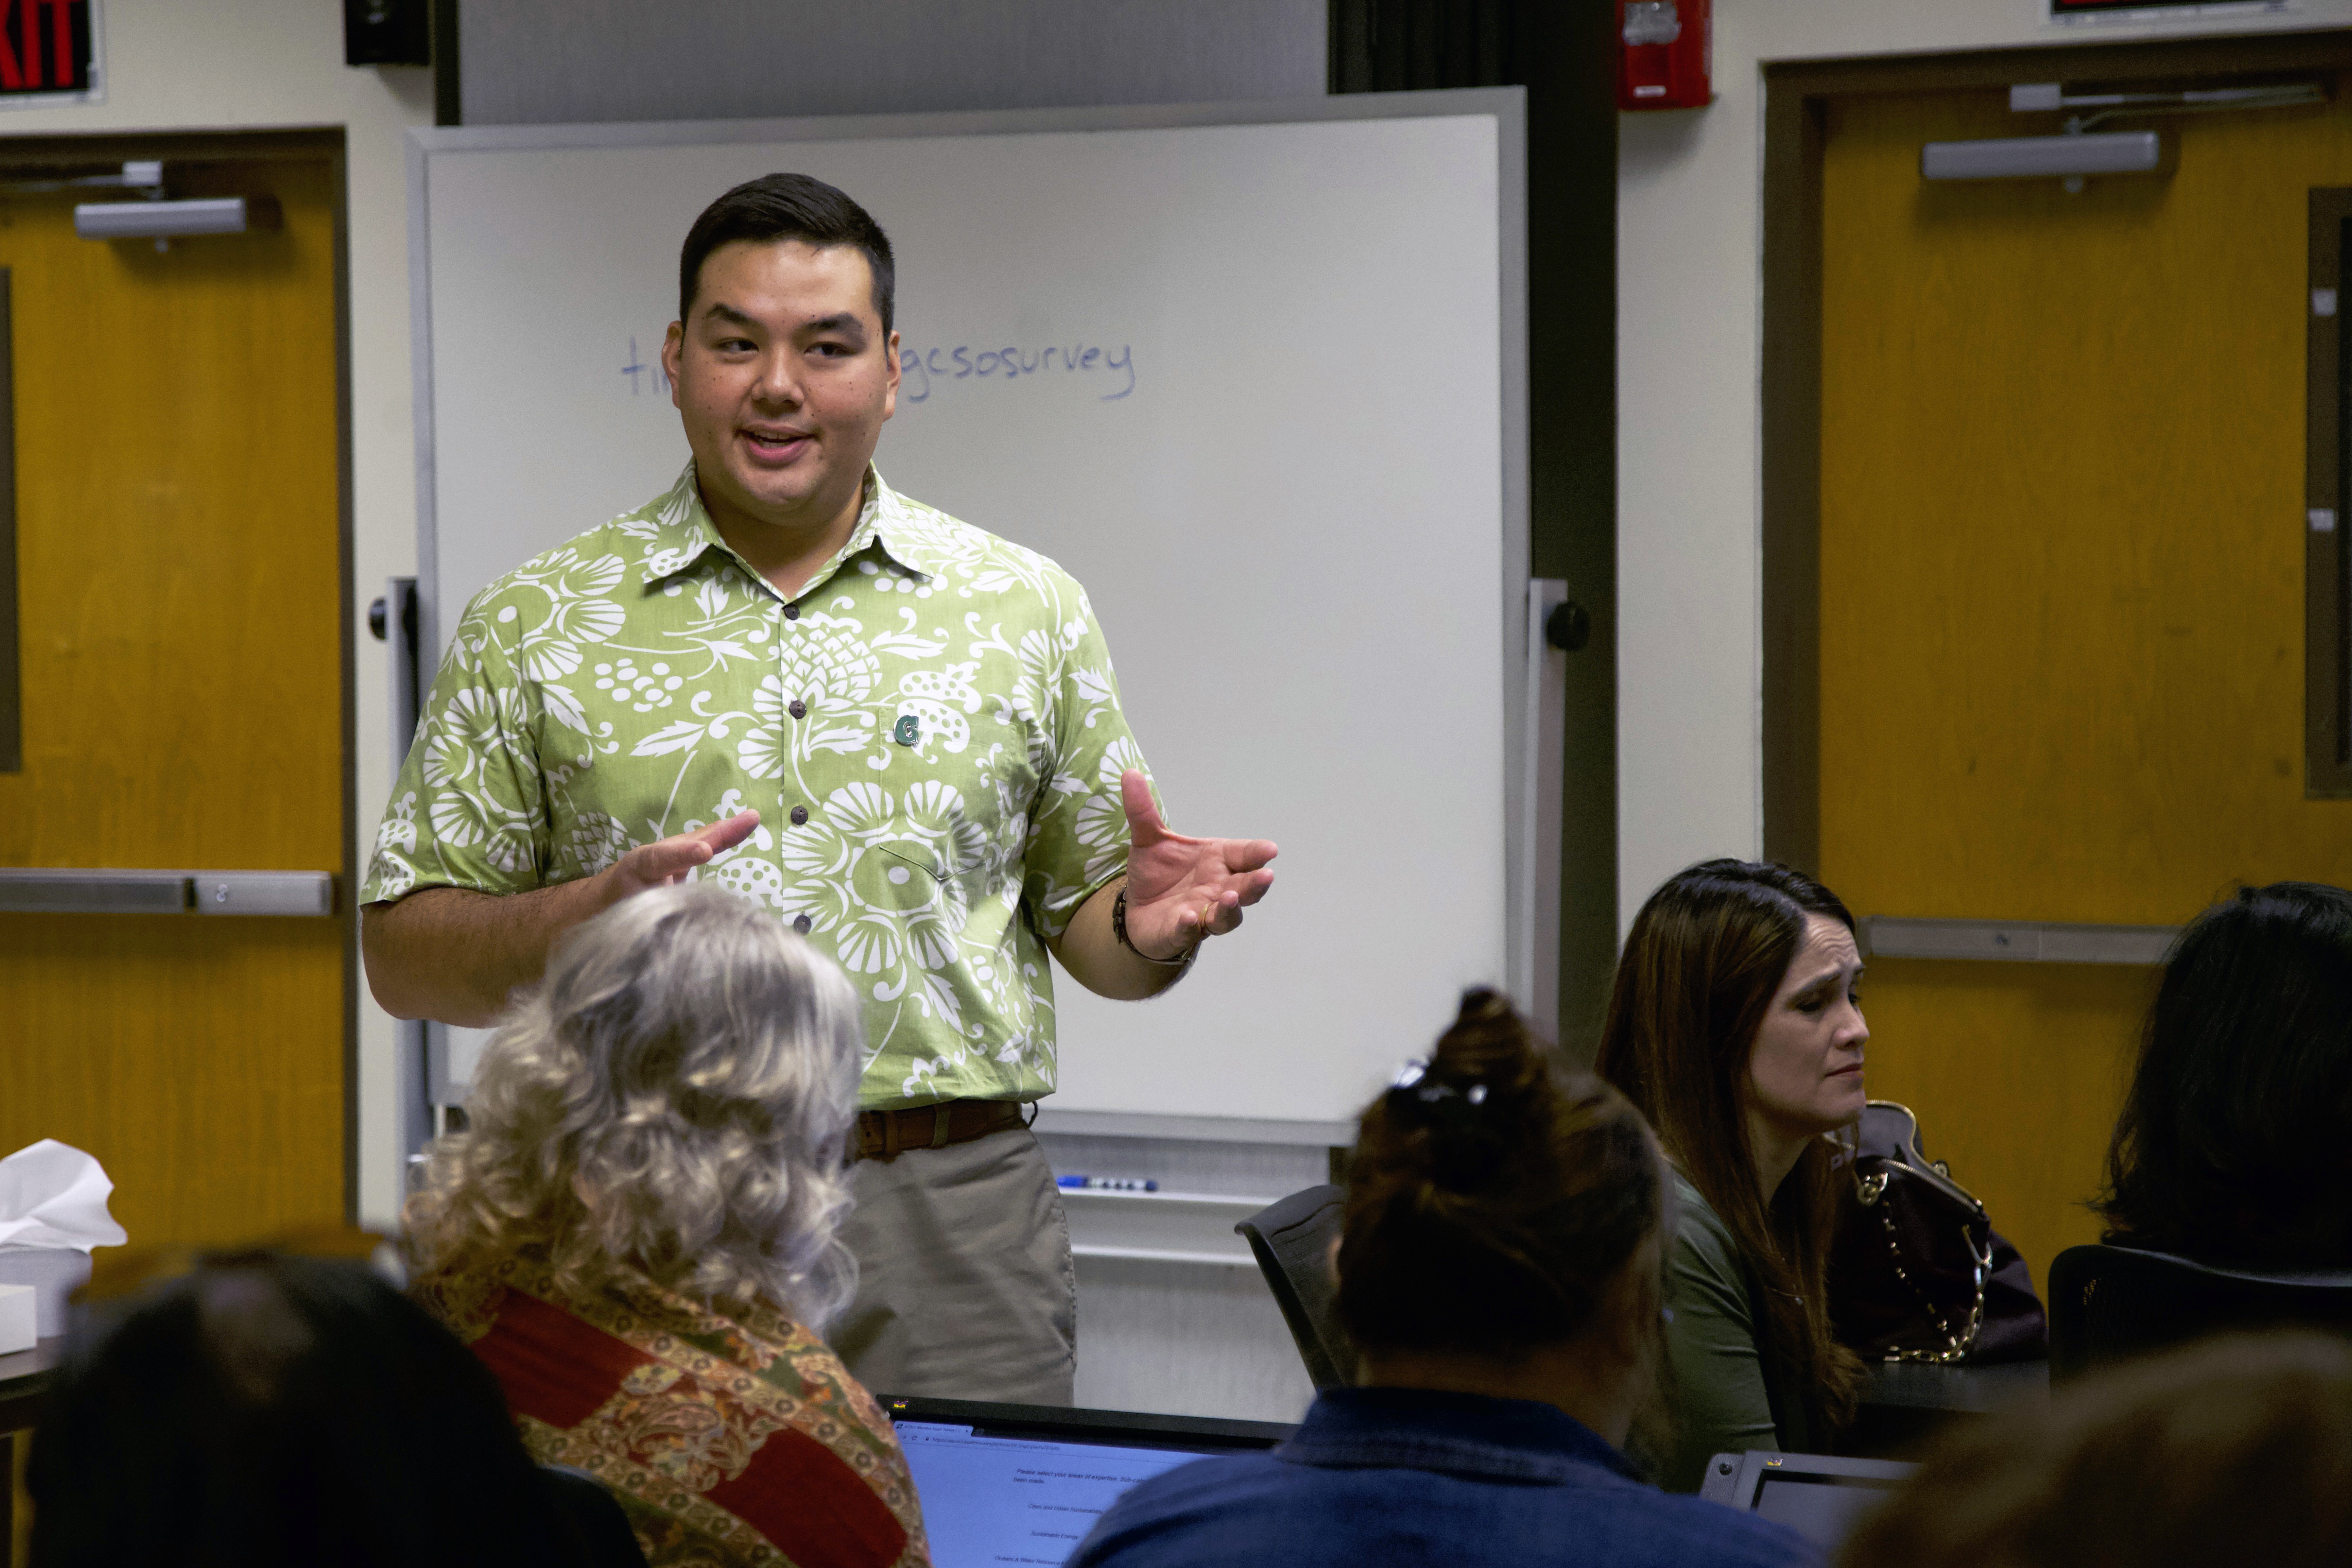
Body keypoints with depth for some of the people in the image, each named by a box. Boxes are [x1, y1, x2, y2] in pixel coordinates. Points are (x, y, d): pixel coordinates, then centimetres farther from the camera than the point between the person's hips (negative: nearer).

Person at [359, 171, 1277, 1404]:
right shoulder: (534, 624, 5)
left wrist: (1148, 929, -10)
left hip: (955, 1223, 1)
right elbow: (405, 954, 3)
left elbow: (1081, 919, 13)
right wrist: (590, 917, -15)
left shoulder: (1027, 610, 9)